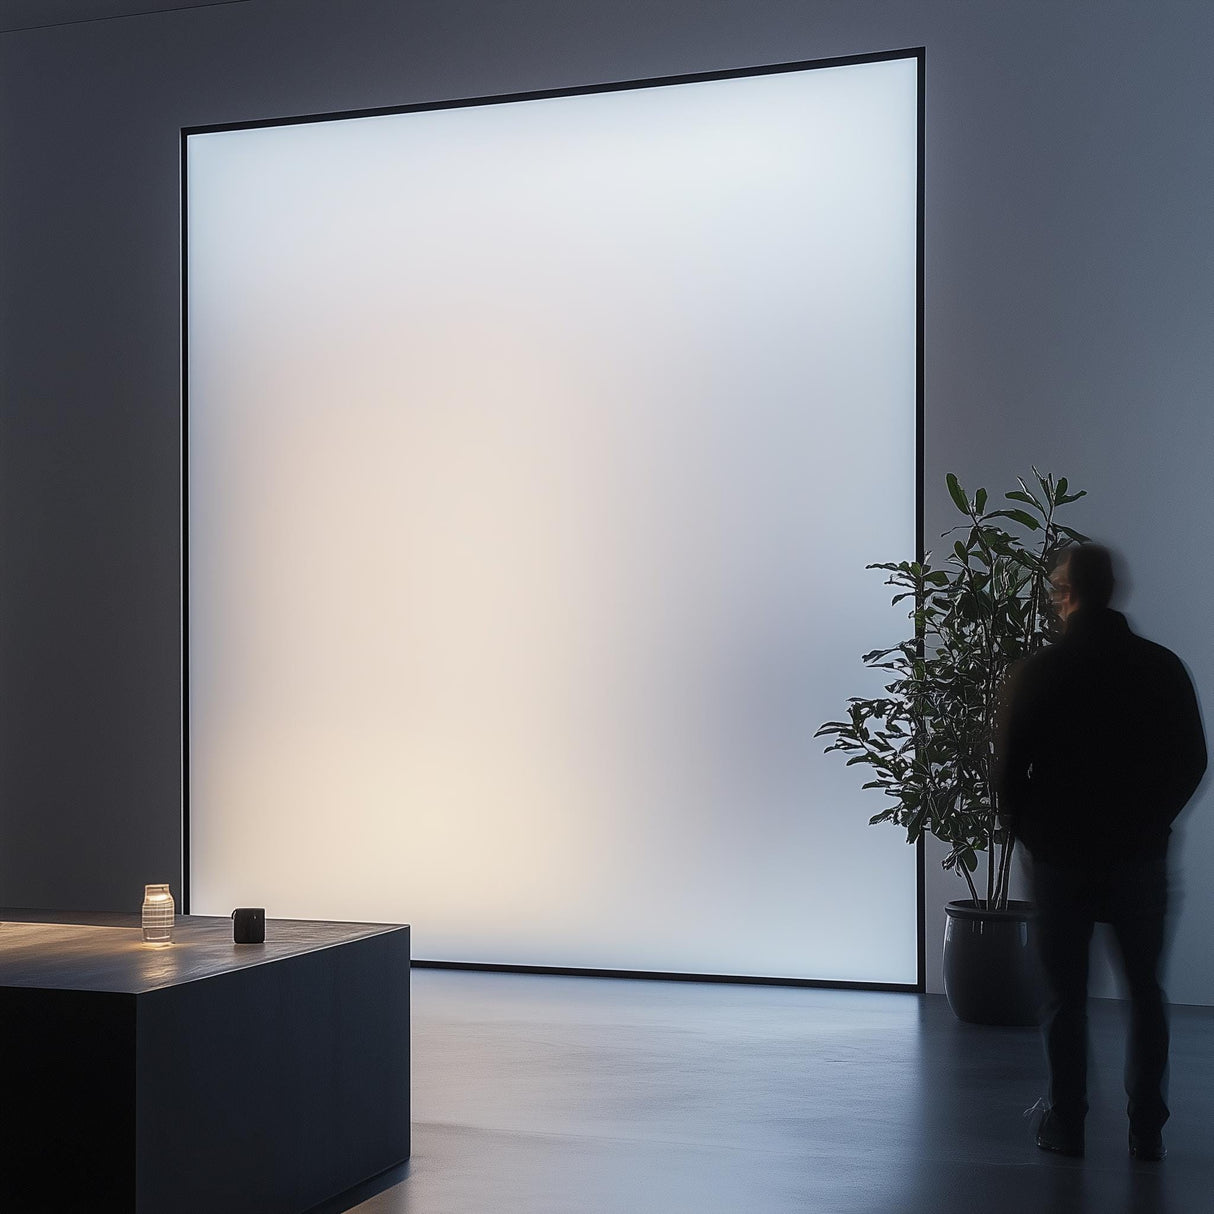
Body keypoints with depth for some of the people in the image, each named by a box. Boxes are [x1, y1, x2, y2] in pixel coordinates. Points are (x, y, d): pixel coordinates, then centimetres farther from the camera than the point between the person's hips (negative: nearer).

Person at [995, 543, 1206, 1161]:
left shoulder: (1036, 672, -8)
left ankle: (1066, 1125, 13)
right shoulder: (1162, 667, -2)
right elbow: (1191, 760, 3)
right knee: (1146, 992, 11)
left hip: (1060, 855, -1)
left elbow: (1009, 765, -5)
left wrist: (1027, 829, 12)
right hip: (1139, 855, 2)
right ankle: (1147, 1130, 11)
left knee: (1065, 995, 8)